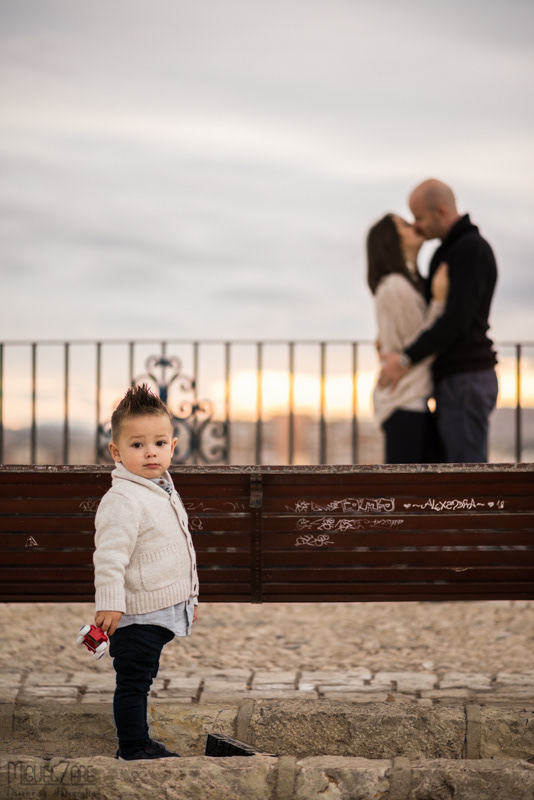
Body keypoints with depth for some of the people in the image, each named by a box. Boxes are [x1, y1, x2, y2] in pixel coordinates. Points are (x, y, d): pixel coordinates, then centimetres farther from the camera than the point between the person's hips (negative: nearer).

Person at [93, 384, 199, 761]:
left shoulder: (164, 490, 12)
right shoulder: (122, 500, -19)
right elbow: (110, 555, -23)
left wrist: (190, 595, 27)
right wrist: (109, 603, -26)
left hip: (163, 610, 9)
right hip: (136, 614, -9)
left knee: (142, 679, 18)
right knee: (133, 680, -1)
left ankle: (140, 741, 28)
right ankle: (133, 747, 8)